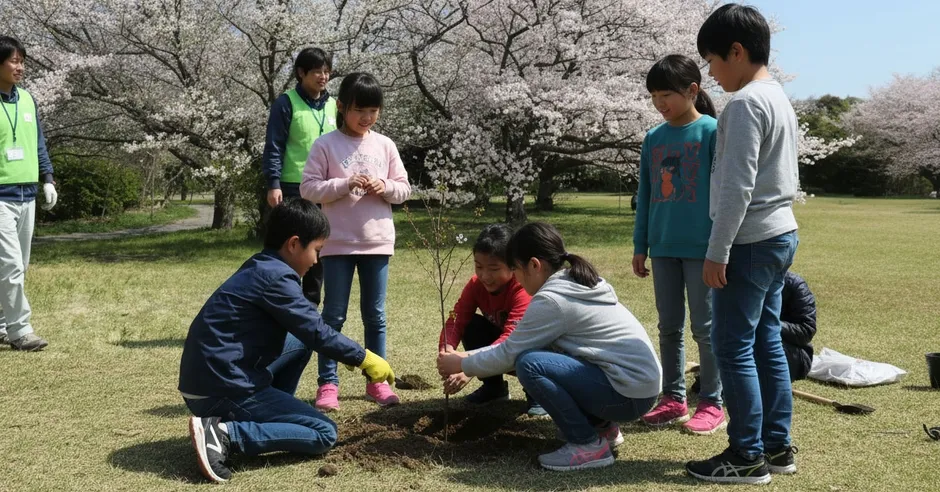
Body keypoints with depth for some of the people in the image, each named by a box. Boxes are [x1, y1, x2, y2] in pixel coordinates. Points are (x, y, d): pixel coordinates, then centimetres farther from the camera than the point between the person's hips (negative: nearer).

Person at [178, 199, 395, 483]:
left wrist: (352, 355, 20)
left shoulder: (260, 268, 13)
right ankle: (224, 433, -13)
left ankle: (270, 418, 17)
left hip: (210, 379, 10)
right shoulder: (276, 276, -16)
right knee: (325, 434, -3)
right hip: (222, 389, -10)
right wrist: (363, 358, 0)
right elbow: (316, 331, -13)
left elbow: (306, 329, 22)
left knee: (300, 342, 21)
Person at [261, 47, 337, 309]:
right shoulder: (286, 102, -4)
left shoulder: (332, 105, 12)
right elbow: (273, 146, -7)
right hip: (293, 188, -5)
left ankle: (311, 303, 19)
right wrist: (273, 184, -14)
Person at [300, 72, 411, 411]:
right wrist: (345, 185, -20)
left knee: (375, 315, 11)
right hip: (338, 243, -3)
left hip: (378, 242, 3)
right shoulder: (326, 145, -4)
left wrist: (385, 187, -12)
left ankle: (377, 380, 22)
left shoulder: (385, 145, 5)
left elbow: (404, 189, 8)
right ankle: (327, 383, 11)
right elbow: (308, 188, -8)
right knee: (334, 315, 4)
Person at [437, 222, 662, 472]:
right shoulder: (576, 284, 12)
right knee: (534, 351, 15)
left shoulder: (552, 299, -17)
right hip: (638, 381, 10)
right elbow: (515, 344, 17)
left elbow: (509, 354, -9)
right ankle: (602, 426, 18)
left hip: (630, 393, -10)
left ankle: (588, 445, -8)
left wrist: (462, 364, 7)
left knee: (529, 364, -19)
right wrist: (469, 356, 16)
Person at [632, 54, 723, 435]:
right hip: (662, 247, 5)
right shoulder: (654, 138, 8)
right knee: (669, 327, 11)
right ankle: (673, 399, 22)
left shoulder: (713, 132, -7)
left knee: (705, 327, 3)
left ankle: (712, 404, 14)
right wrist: (640, 246, 10)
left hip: (702, 247, -5)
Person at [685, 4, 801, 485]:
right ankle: (776, 446, 19)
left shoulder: (745, 103, -15)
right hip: (780, 235, 10)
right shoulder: (781, 99, 16)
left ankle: (747, 456, 3)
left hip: (751, 242, -10)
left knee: (733, 346, -4)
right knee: (766, 343, 12)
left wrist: (717, 251, -17)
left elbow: (737, 186, -20)